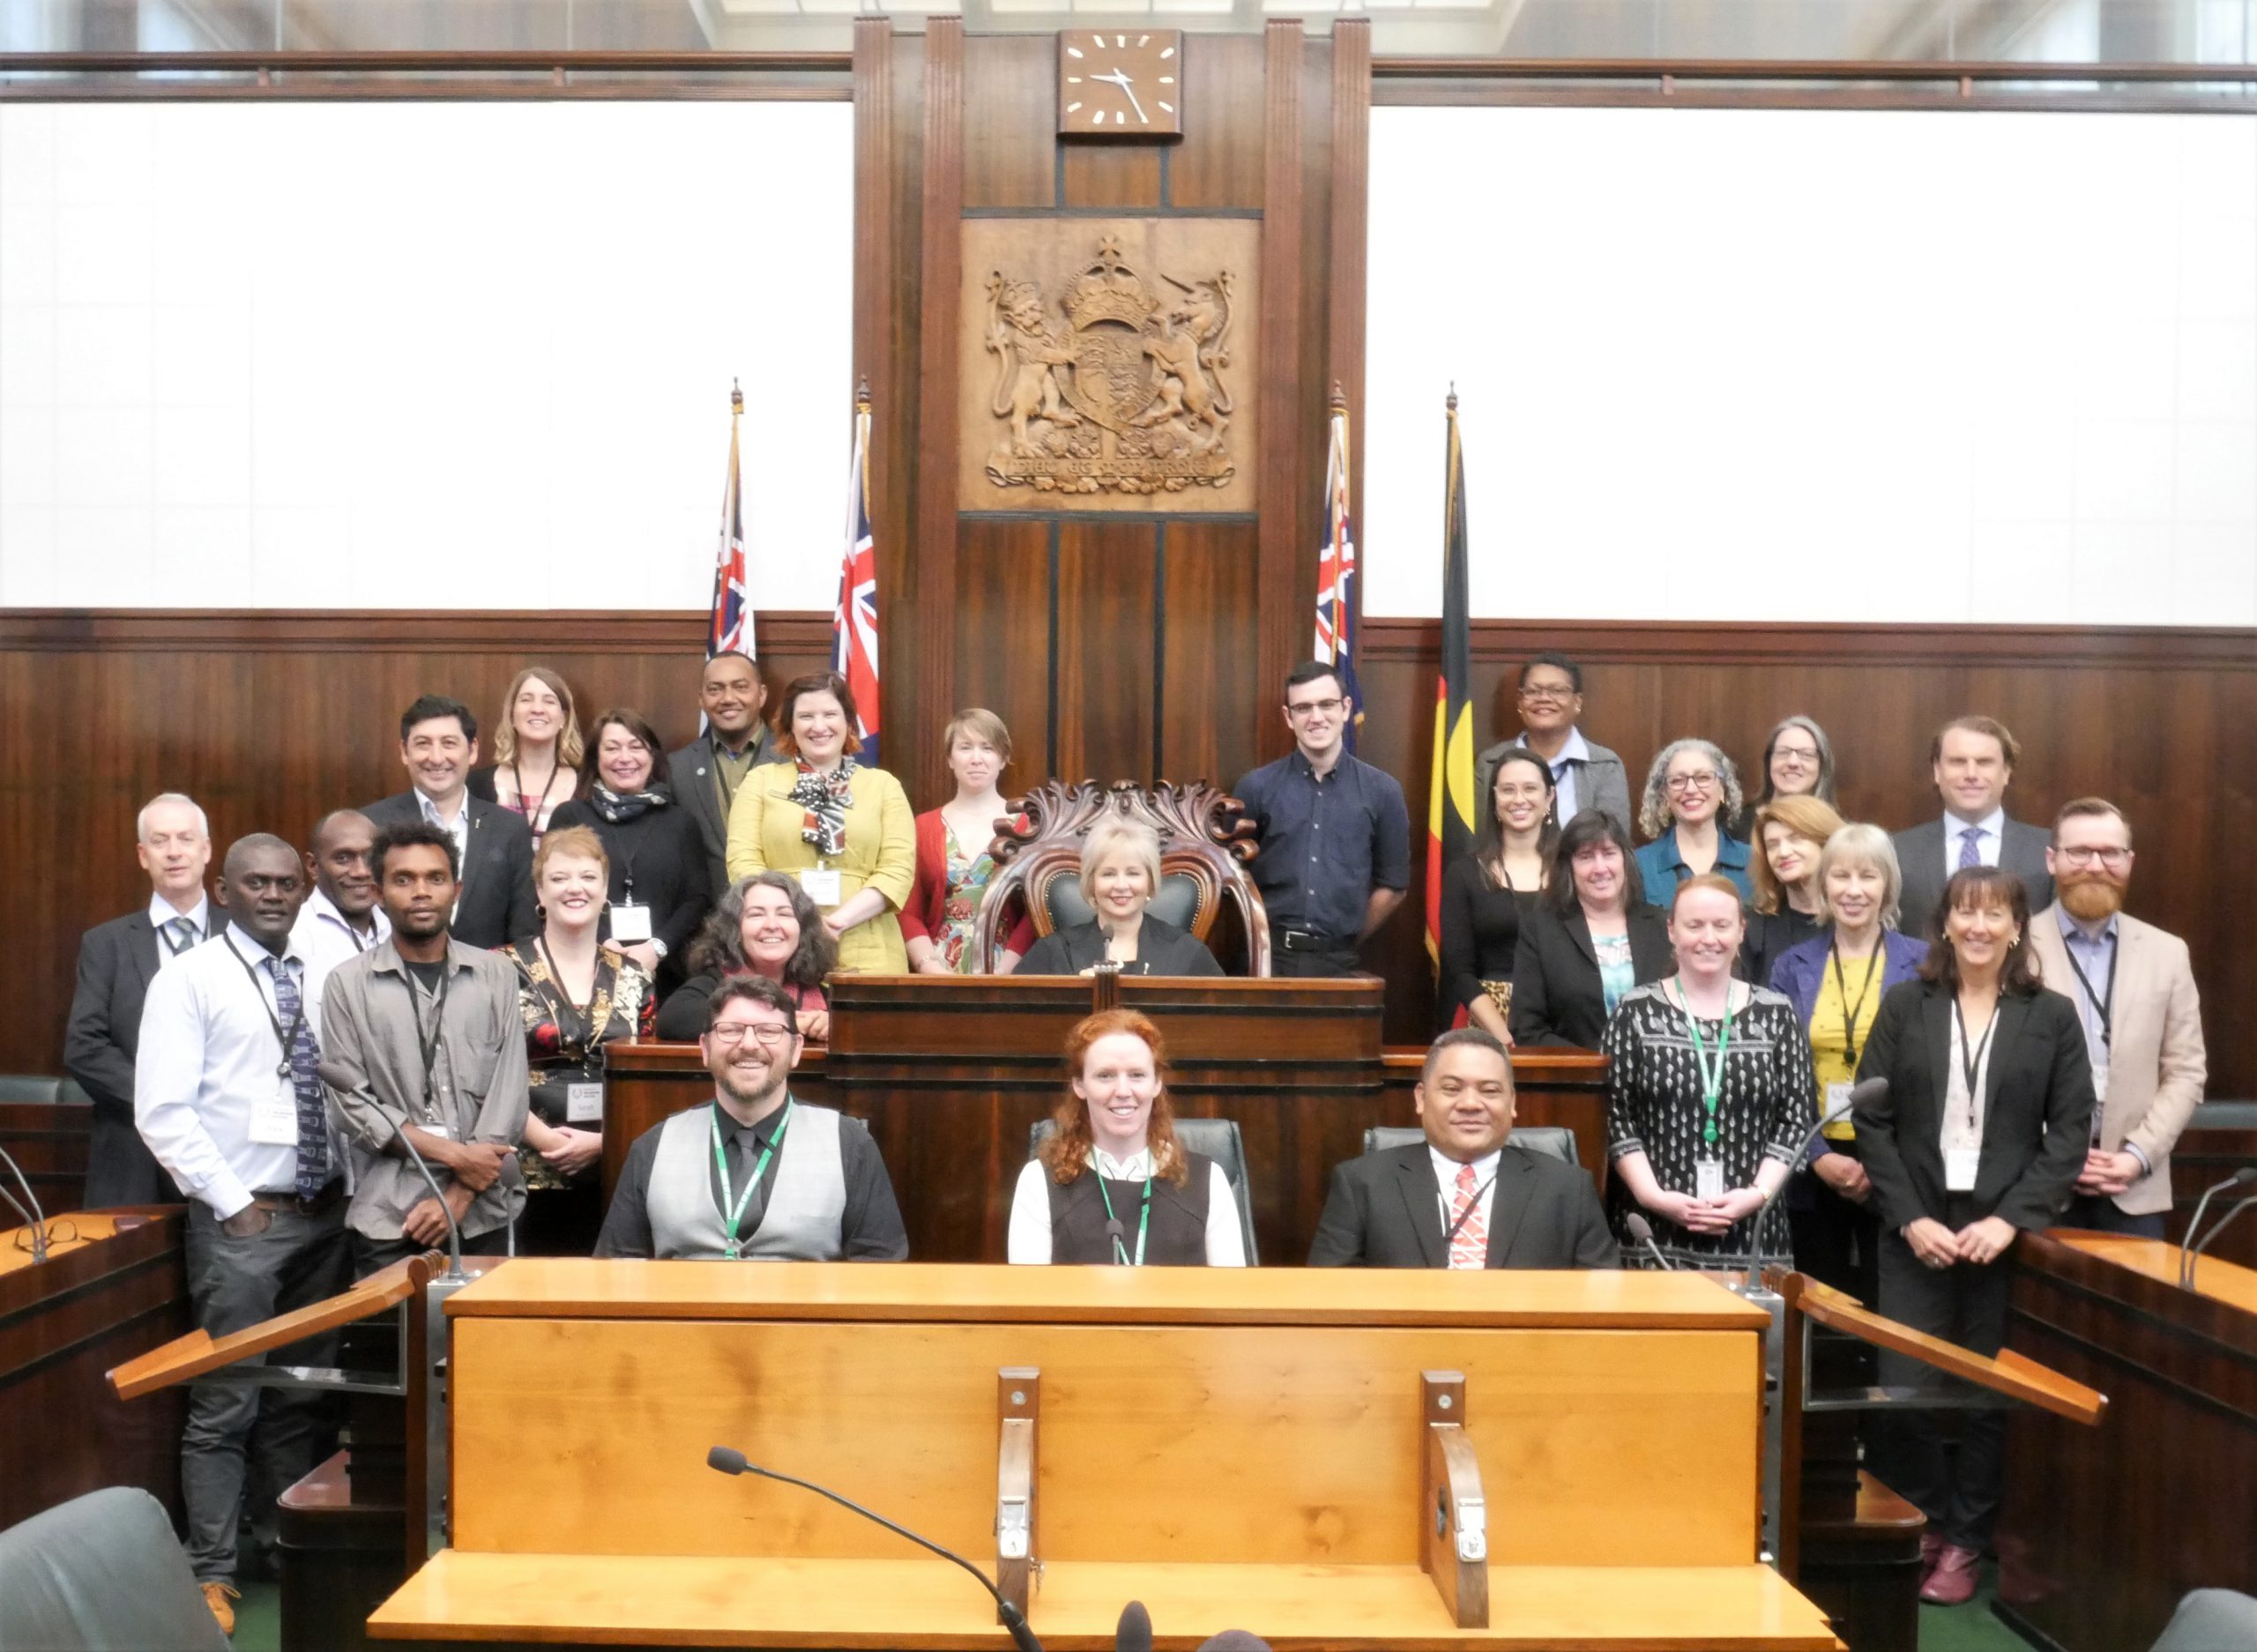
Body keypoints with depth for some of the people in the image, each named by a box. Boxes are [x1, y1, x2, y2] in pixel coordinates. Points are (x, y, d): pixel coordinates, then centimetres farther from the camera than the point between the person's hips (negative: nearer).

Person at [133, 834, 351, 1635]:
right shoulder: (190, 978, -6)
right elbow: (162, 1110, -12)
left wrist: (348, 1181, 1)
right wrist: (231, 1202, -13)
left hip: (323, 1211, 5)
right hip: (240, 1217, -5)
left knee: (301, 1395, 15)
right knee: (226, 1404, 0)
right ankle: (211, 1573, 14)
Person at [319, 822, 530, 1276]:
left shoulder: (496, 975, 5)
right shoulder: (348, 984, 2)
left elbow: (508, 1095, 0)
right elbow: (351, 1102, -4)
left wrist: (459, 1195, -8)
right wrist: (453, 1154, -10)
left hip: (483, 1210, 1)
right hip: (387, 1216, -1)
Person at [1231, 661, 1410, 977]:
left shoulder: (1381, 791, 2)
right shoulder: (1255, 788, 0)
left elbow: (1392, 886, 8)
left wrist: (1347, 941, 6)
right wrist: (1270, 936, 1)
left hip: (1338, 960, 1)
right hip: (1269, 955, -1)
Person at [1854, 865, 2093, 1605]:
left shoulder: (2053, 1016, 4)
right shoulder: (1905, 1007, 4)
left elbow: (2071, 1132, 0)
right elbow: (1872, 1121, 1)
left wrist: (2011, 1219, -10)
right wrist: (1910, 1218, -9)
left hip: (2008, 1232, 0)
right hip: (1917, 1230, 0)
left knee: (1991, 1396, 5)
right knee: (1905, 1391, -1)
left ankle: (1965, 1542, 22)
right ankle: (1918, 1532, 20)